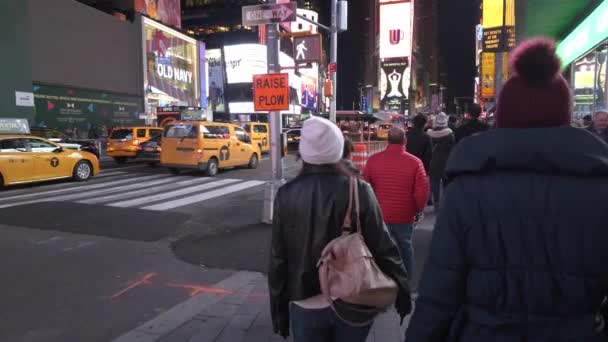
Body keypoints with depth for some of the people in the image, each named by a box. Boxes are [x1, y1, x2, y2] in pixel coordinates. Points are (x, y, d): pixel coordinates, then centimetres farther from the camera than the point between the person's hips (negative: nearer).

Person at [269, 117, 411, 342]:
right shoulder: (359, 191, -13)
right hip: (354, 303, 1)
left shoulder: (287, 195, -10)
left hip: (306, 306, 0)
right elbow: (383, 248, -9)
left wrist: (278, 310, 7)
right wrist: (402, 293, 5)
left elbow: (278, 259, -4)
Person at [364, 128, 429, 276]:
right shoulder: (414, 162, -11)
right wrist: (418, 209, 7)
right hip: (404, 215, 0)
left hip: (380, 215, 0)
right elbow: (422, 191, -10)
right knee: (405, 247, 19)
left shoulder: (373, 160, -7)